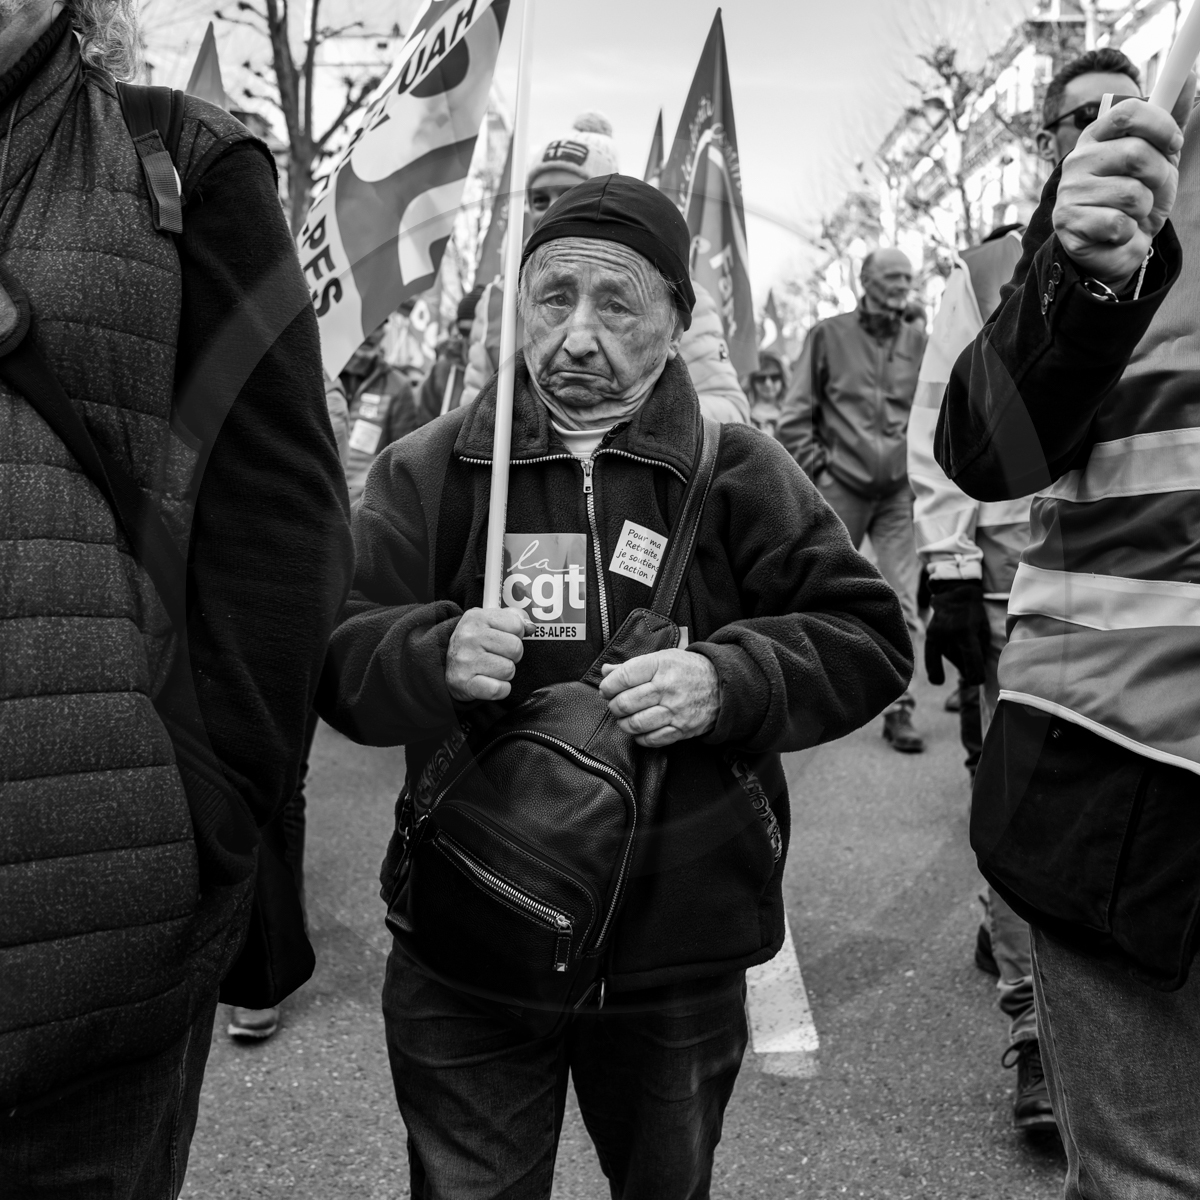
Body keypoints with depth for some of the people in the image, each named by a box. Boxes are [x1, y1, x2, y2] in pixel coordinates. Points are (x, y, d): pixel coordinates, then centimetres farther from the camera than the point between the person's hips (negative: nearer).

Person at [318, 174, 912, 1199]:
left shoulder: (737, 471, 0)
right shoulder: (427, 471, 1)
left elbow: (868, 636, -1)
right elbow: (335, 661, -2)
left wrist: (729, 681, -19)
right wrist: (435, 657, -24)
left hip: (680, 957, 1)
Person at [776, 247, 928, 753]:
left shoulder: (919, 339, 7)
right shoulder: (829, 334, 2)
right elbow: (793, 417, 2)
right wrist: (818, 468, -5)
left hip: (901, 490, 1)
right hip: (841, 488, -1)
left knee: (903, 603, -3)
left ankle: (899, 709, 3)